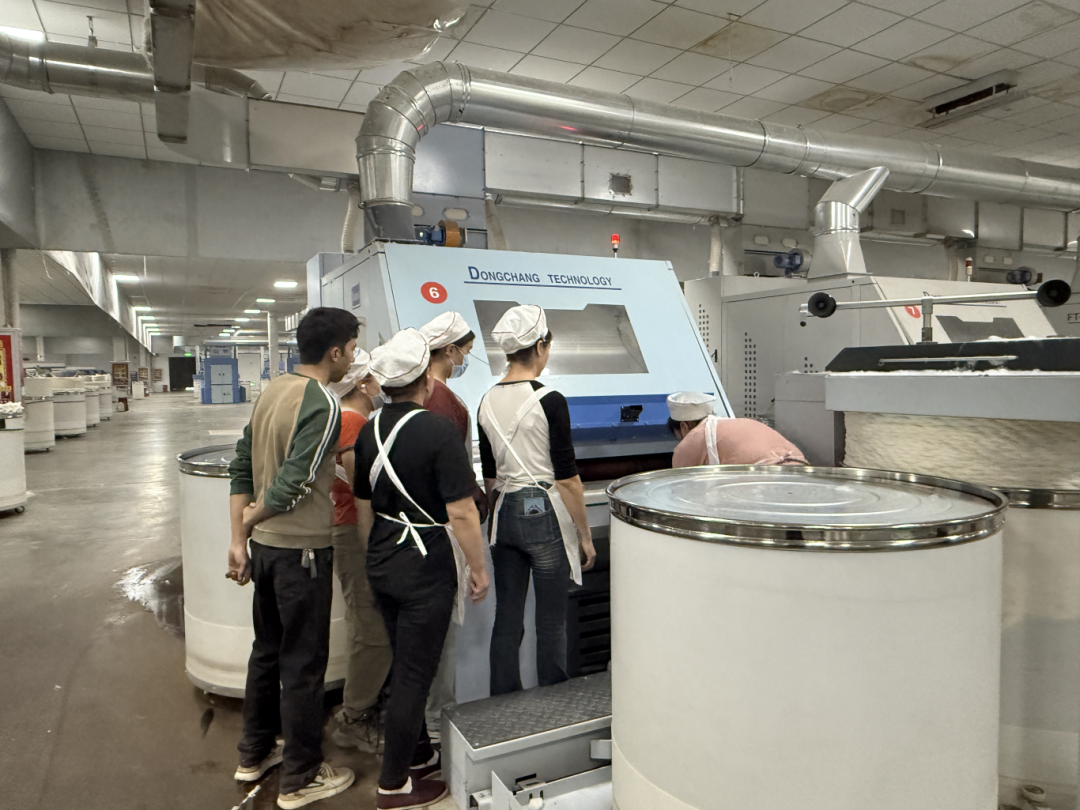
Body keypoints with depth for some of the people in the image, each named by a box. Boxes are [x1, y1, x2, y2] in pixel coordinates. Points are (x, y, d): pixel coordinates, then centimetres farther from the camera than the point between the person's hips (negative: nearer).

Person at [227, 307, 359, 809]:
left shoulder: (272, 390, 6)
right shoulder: (323, 404, -20)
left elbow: (241, 467, 8)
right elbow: (292, 486, -25)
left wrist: (239, 538, 9)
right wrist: (251, 520, -7)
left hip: (265, 544, 8)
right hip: (302, 549, -8)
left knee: (267, 650, 22)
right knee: (303, 663, 6)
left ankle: (255, 754, 39)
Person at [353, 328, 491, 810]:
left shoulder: (369, 431, 3)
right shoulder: (438, 432, -20)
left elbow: (363, 507, 11)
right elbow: (461, 512, -21)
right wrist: (478, 568, -9)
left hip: (382, 564, 8)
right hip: (425, 566, -7)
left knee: (406, 666, 21)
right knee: (414, 674, 6)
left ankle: (419, 755, 39)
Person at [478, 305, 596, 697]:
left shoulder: (487, 402, 5)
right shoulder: (549, 401, -14)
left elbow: (489, 476, 11)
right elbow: (567, 478, -12)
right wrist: (585, 535, -3)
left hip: (505, 516, 6)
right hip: (546, 516, -6)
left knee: (506, 620, 14)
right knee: (551, 624, 7)